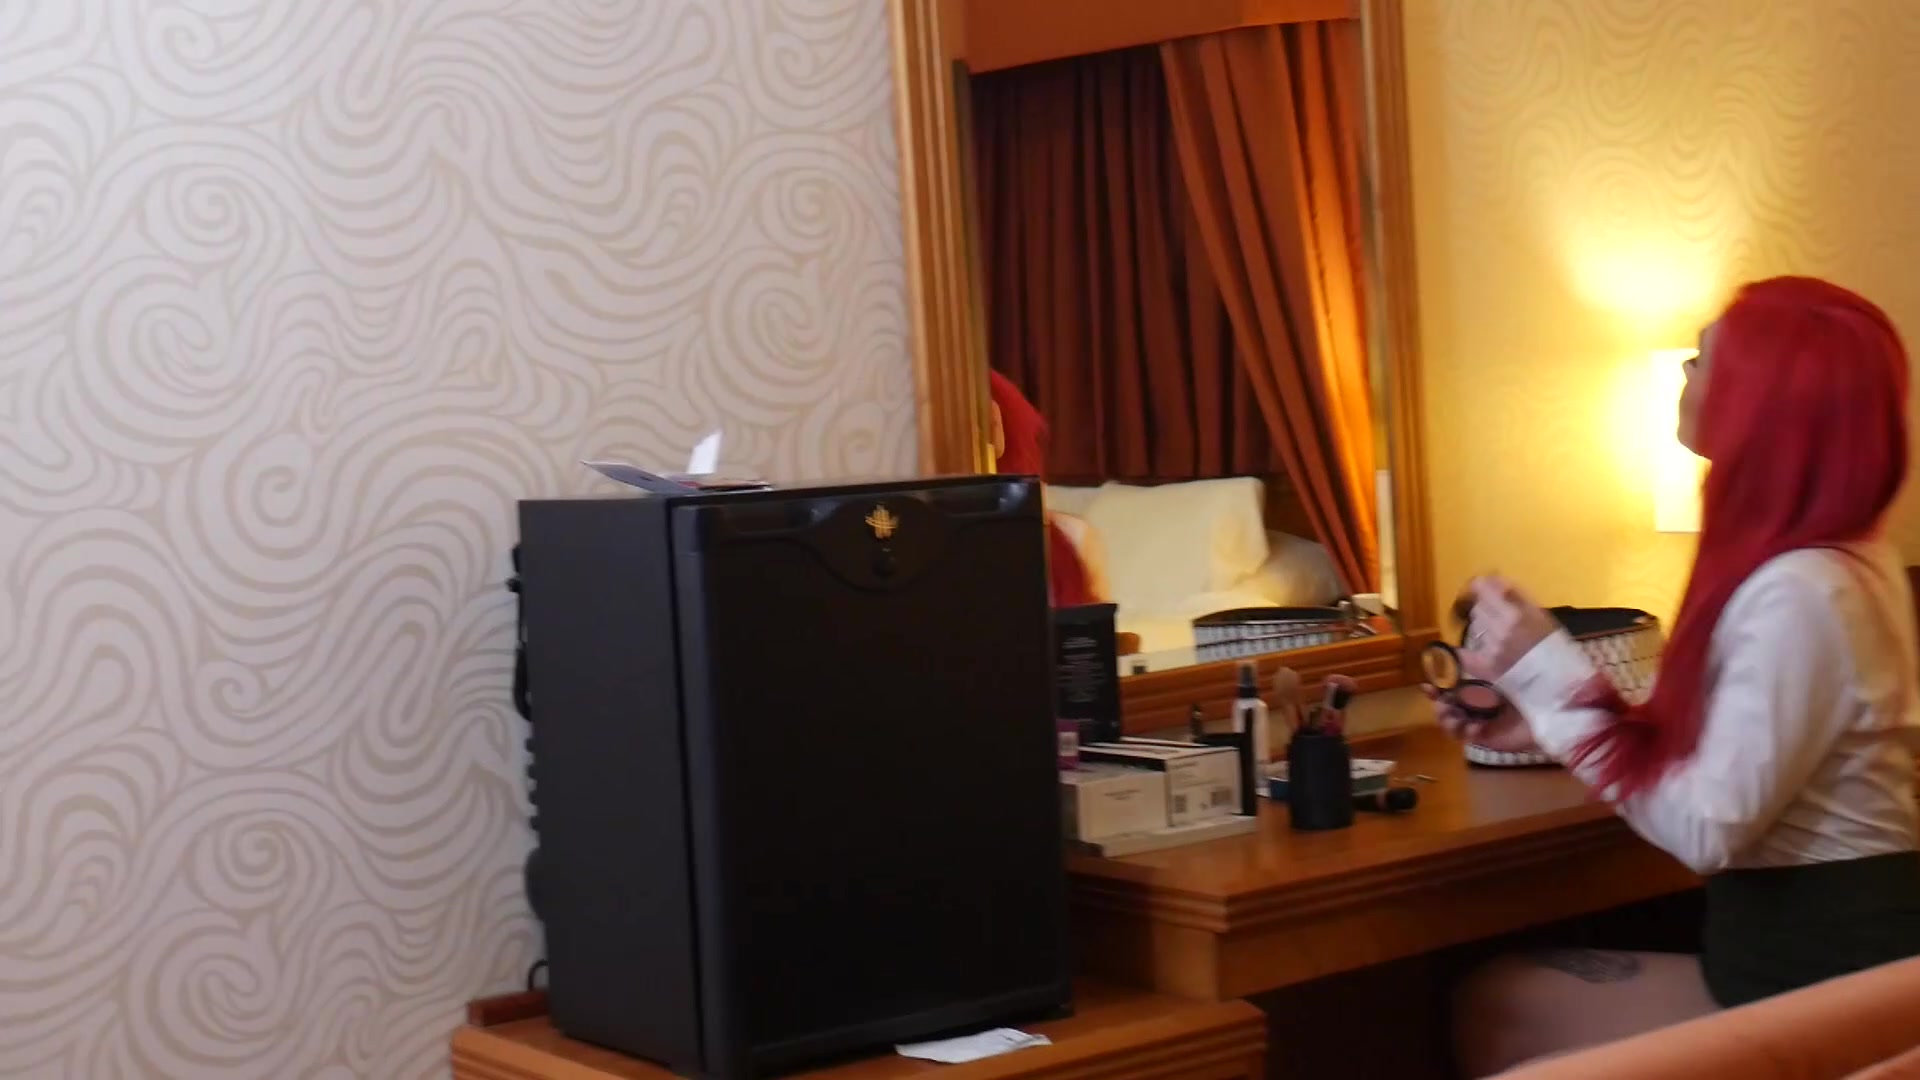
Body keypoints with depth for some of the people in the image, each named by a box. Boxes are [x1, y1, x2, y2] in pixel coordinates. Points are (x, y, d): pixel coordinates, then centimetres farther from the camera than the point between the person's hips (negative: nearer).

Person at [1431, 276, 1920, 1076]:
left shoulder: (1798, 594, -24)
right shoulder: (1844, 560, 8)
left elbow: (1705, 829, -24)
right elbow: (1723, 754, 10)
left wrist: (1548, 671, -18)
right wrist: (1544, 719, 3)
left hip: (1817, 968, -9)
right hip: (1833, 937, 9)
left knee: (1491, 1005, -1)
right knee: (1525, 980, 16)